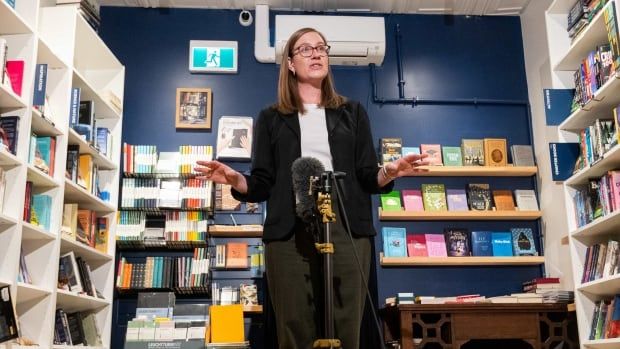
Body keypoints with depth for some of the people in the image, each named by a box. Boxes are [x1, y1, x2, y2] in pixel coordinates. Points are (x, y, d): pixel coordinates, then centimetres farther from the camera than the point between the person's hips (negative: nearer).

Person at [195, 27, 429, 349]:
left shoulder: (352, 113, 19)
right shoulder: (272, 118, 17)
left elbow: (367, 178, 11)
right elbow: (263, 185, 9)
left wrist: (388, 173, -11)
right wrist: (235, 180, -12)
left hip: (347, 230, 1)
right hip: (289, 233, 0)